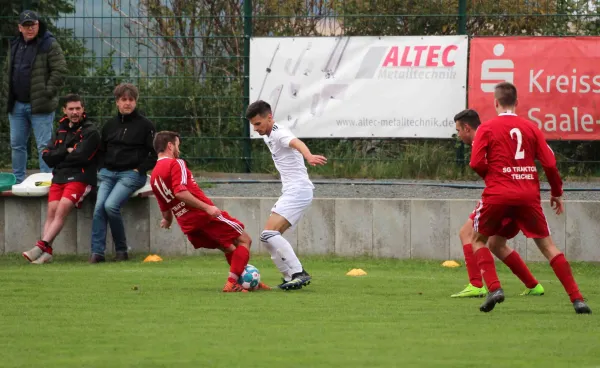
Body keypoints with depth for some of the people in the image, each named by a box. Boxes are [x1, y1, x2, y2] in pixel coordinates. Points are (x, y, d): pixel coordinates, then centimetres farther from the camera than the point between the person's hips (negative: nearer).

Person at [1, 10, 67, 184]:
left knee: (44, 146, -5)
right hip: (17, 105, 7)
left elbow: (60, 71, -12)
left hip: (40, 105, -7)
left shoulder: (49, 45, -6)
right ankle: (18, 181, 21)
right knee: (17, 144, 12)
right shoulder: (15, 46, 15)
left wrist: (48, 93, -15)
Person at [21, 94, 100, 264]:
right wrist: (67, 151, -4)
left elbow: (81, 156, -12)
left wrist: (58, 157, 2)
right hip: (59, 178, 5)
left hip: (79, 178, -5)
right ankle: (46, 253, -28)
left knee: (62, 209, -24)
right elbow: (46, 156, 10)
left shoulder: (90, 132, 1)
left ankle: (41, 247, -35)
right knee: (52, 210, -15)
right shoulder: (61, 130, 20)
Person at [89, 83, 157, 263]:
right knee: (99, 206, -17)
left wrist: (140, 169, -8)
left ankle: (121, 250, -11)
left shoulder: (145, 125, 1)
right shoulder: (110, 125, 16)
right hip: (108, 173, 5)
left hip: (131, 174, -5)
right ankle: (97, 252, -18)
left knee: (111, 205, -25)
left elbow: (156, 154, 1)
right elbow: (101, 150, 26)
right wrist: (103, 168, 9)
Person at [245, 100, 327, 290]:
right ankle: (291, 277, 11)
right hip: (290, 192, 10)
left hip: (298, 191, -10)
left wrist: (309, 156, -57)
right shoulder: (268, 137, 17)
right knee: (269, 237, 10)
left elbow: (296, 143, -35)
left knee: (269, 234, -20)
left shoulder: (279, 133, -14)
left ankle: (299, 273, -23)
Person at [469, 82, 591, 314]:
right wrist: (557, 192, 16)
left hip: (497, 194, -2)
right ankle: (577, 299, -1)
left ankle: (494, 288, -4)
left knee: (478, 239, 18)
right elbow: (549, 164, 3)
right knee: (547, 245, 9)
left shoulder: (486, 128, 1)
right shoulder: (531, 128, 7)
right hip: (529, 196, 2)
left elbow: (476, 163, -7)